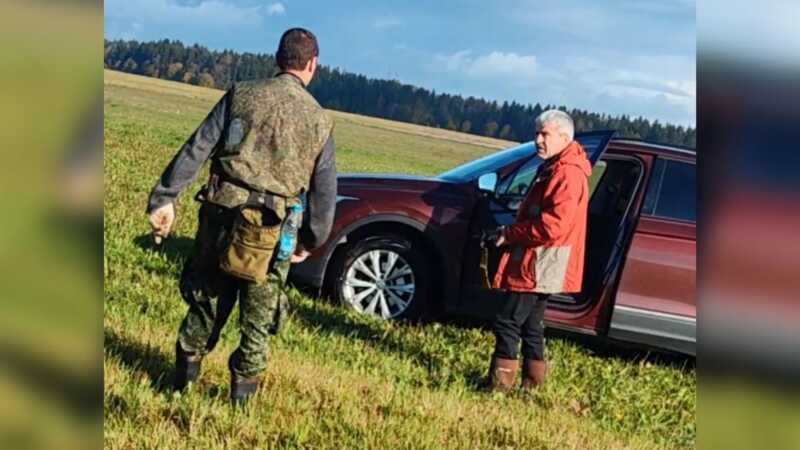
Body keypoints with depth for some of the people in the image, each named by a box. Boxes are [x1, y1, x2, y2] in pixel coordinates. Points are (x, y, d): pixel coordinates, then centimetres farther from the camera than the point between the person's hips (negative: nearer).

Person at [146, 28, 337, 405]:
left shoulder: (242, 95, 0)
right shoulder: (320, 121, 2)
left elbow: (196, 149, -6)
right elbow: (325, 190, 7)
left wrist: (164, 197, -5)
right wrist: (311, 239, 18)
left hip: (222, 216, 1)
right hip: (274, 232, -1)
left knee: (206, 300, 17)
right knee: (258, 317, 13)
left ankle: (184, 375, 26)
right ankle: (243, 388, 19)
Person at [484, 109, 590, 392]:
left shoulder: (568, 173, -17)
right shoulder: (553, 168, 17)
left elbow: (553, 225, -26)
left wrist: (511, 234, -16)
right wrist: (513, 233, 10)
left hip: (539, 265, -11)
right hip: (535, 263, 11)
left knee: (507, 322, -10)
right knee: (530, 325, 16)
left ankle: (499, 384, -5)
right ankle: (533, 384, 23)